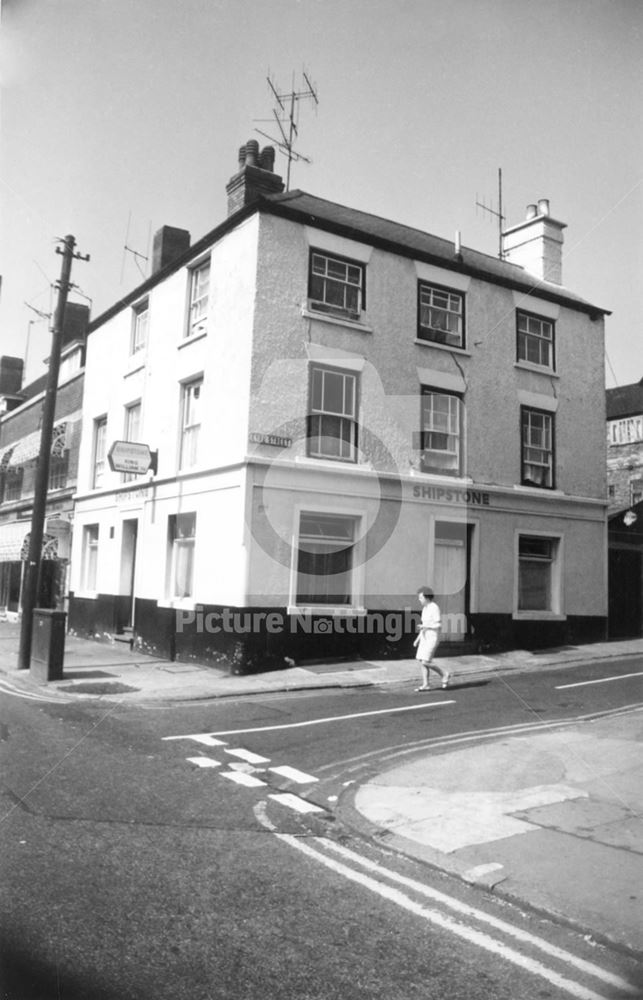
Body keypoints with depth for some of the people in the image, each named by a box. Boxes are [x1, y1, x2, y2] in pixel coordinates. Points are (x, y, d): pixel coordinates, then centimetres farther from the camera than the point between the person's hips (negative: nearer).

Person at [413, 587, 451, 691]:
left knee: (425, 662, -10)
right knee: (422, 661, 4)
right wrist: (418, 638, 15)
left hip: (432, 638, -9)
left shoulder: (434, 608, -17)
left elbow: (439, 625, -21)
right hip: (425, 638, 9)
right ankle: (426, 685, 9)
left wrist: (424, 626, -17)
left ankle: (444, 674, 8)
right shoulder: (425, 608, 12)